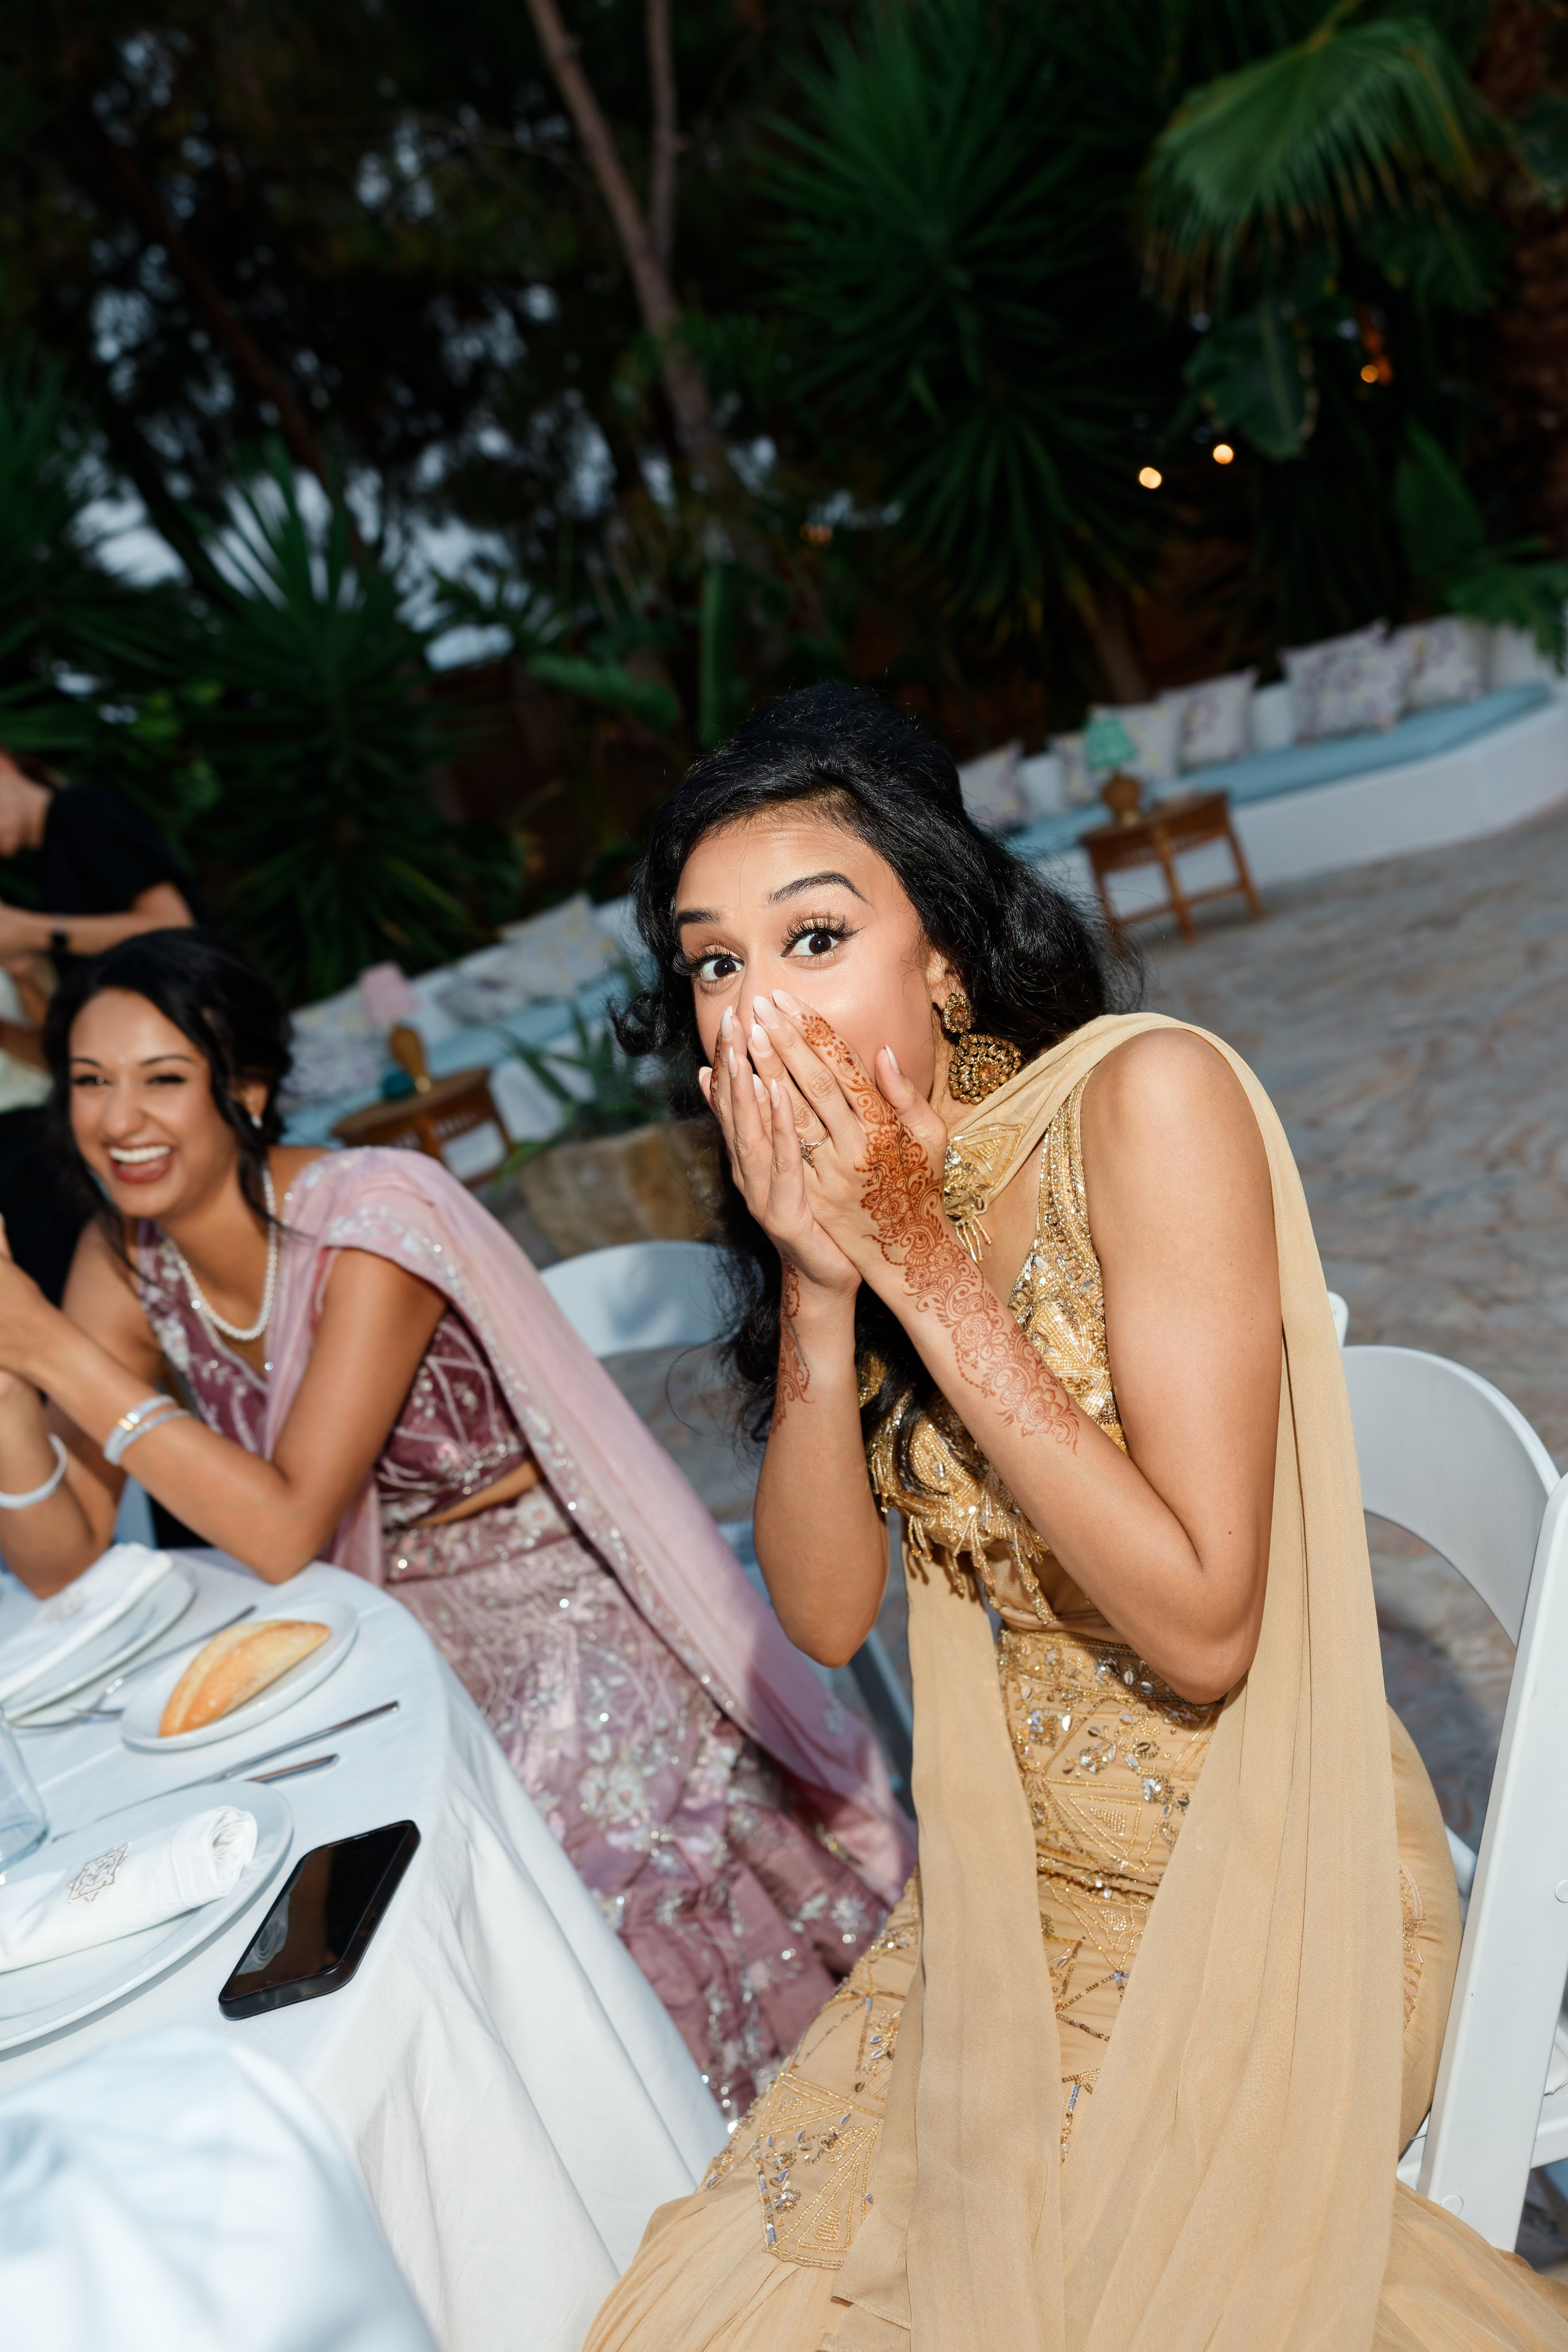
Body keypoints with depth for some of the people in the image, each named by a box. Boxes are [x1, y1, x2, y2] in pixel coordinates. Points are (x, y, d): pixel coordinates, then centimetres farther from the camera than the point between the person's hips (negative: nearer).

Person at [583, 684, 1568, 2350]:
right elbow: (825, 1611, -6)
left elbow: (1202, 1627, -26)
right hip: (1014, 1885, 6)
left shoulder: (1145, 1098, -22)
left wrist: (924, 1266, -26)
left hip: (1254, 1892, -5)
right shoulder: (845, 1182, -3)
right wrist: (818, 1279, -20)